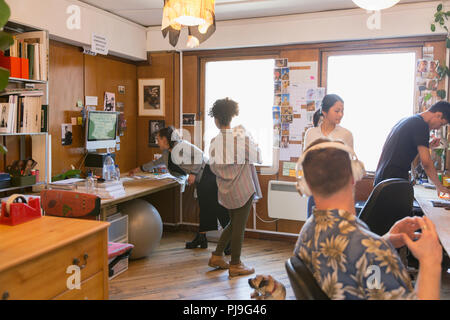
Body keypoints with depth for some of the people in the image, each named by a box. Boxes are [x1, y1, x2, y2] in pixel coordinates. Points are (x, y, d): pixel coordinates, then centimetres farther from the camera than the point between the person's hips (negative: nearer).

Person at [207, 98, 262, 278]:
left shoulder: (215, 141, -3)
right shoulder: (241, 136, -14)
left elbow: (213, 166, 0)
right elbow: (258, 157, -6)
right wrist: (252, 141, 7)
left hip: (226, 190, 5)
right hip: (243, 188, -5)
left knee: (233, 223, 22)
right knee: (239, 226, 6)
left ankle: (216, 256, 25)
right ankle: (235, 266, 16)